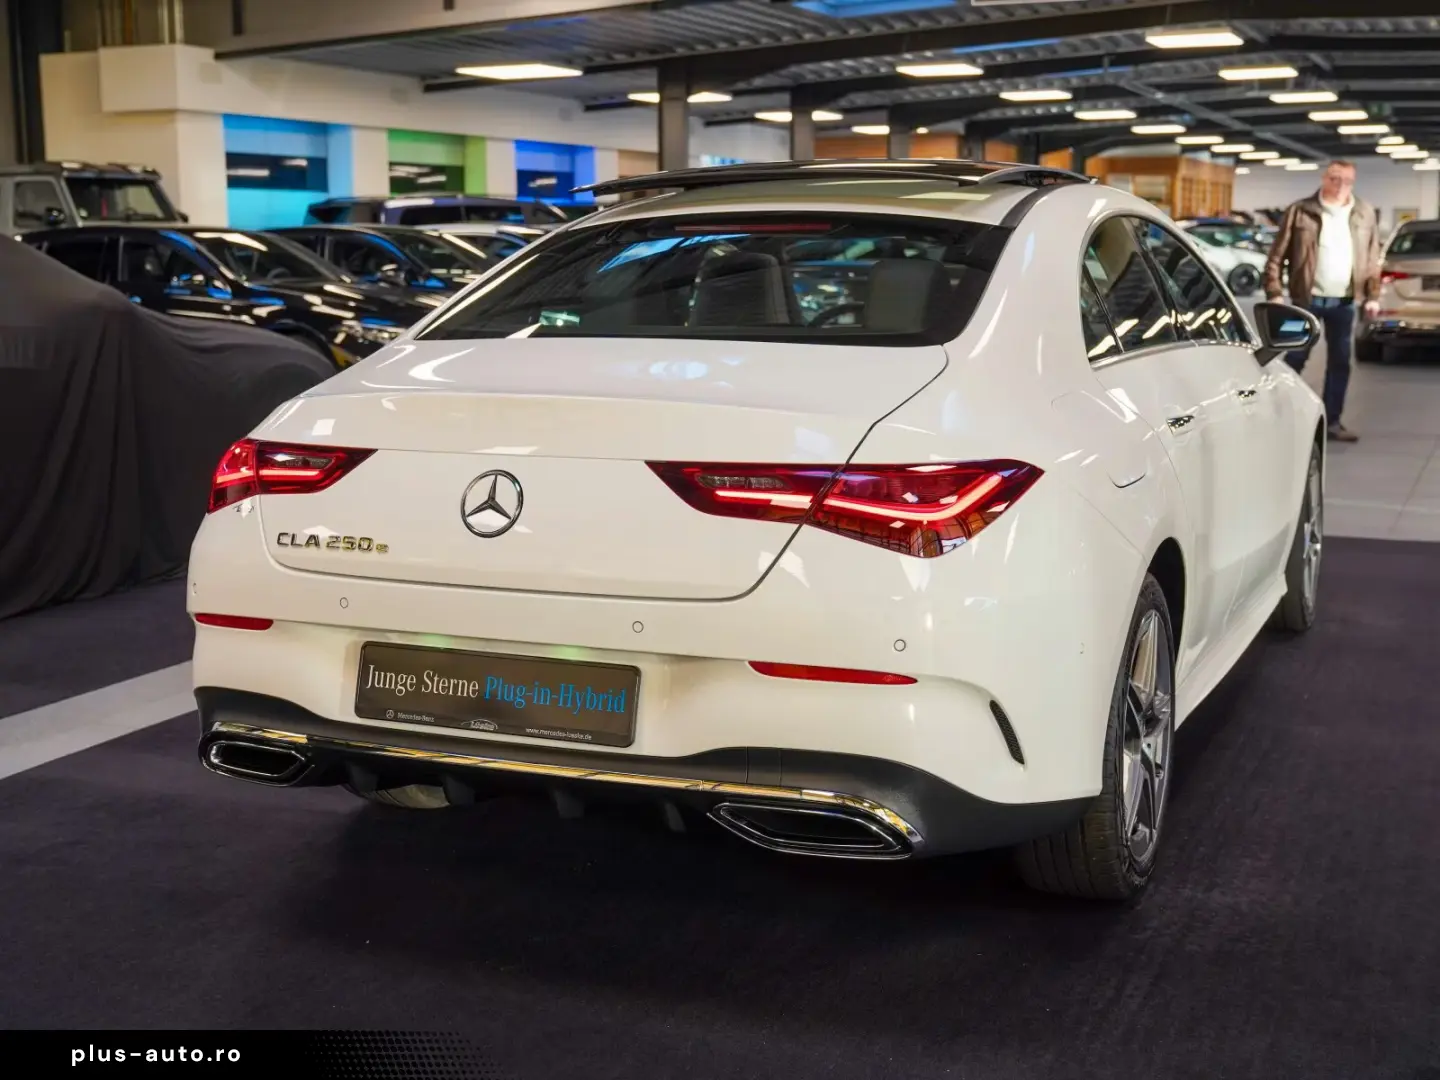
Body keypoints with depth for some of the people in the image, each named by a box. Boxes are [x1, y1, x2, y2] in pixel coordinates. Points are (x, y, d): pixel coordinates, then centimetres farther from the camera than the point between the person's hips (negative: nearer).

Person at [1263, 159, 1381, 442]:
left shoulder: (1365, 213, 7)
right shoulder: (1300, 211, -4)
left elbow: (1372, 258, 12)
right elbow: (1277, 256, -5)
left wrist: (1372, 295, 7)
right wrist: (1274, 293, -11)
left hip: (1344, 302, 4)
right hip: (1307, 299, -4)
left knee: (1340, 362, 8)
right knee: (1295, 358, -1)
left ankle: (1332, 421, 16)